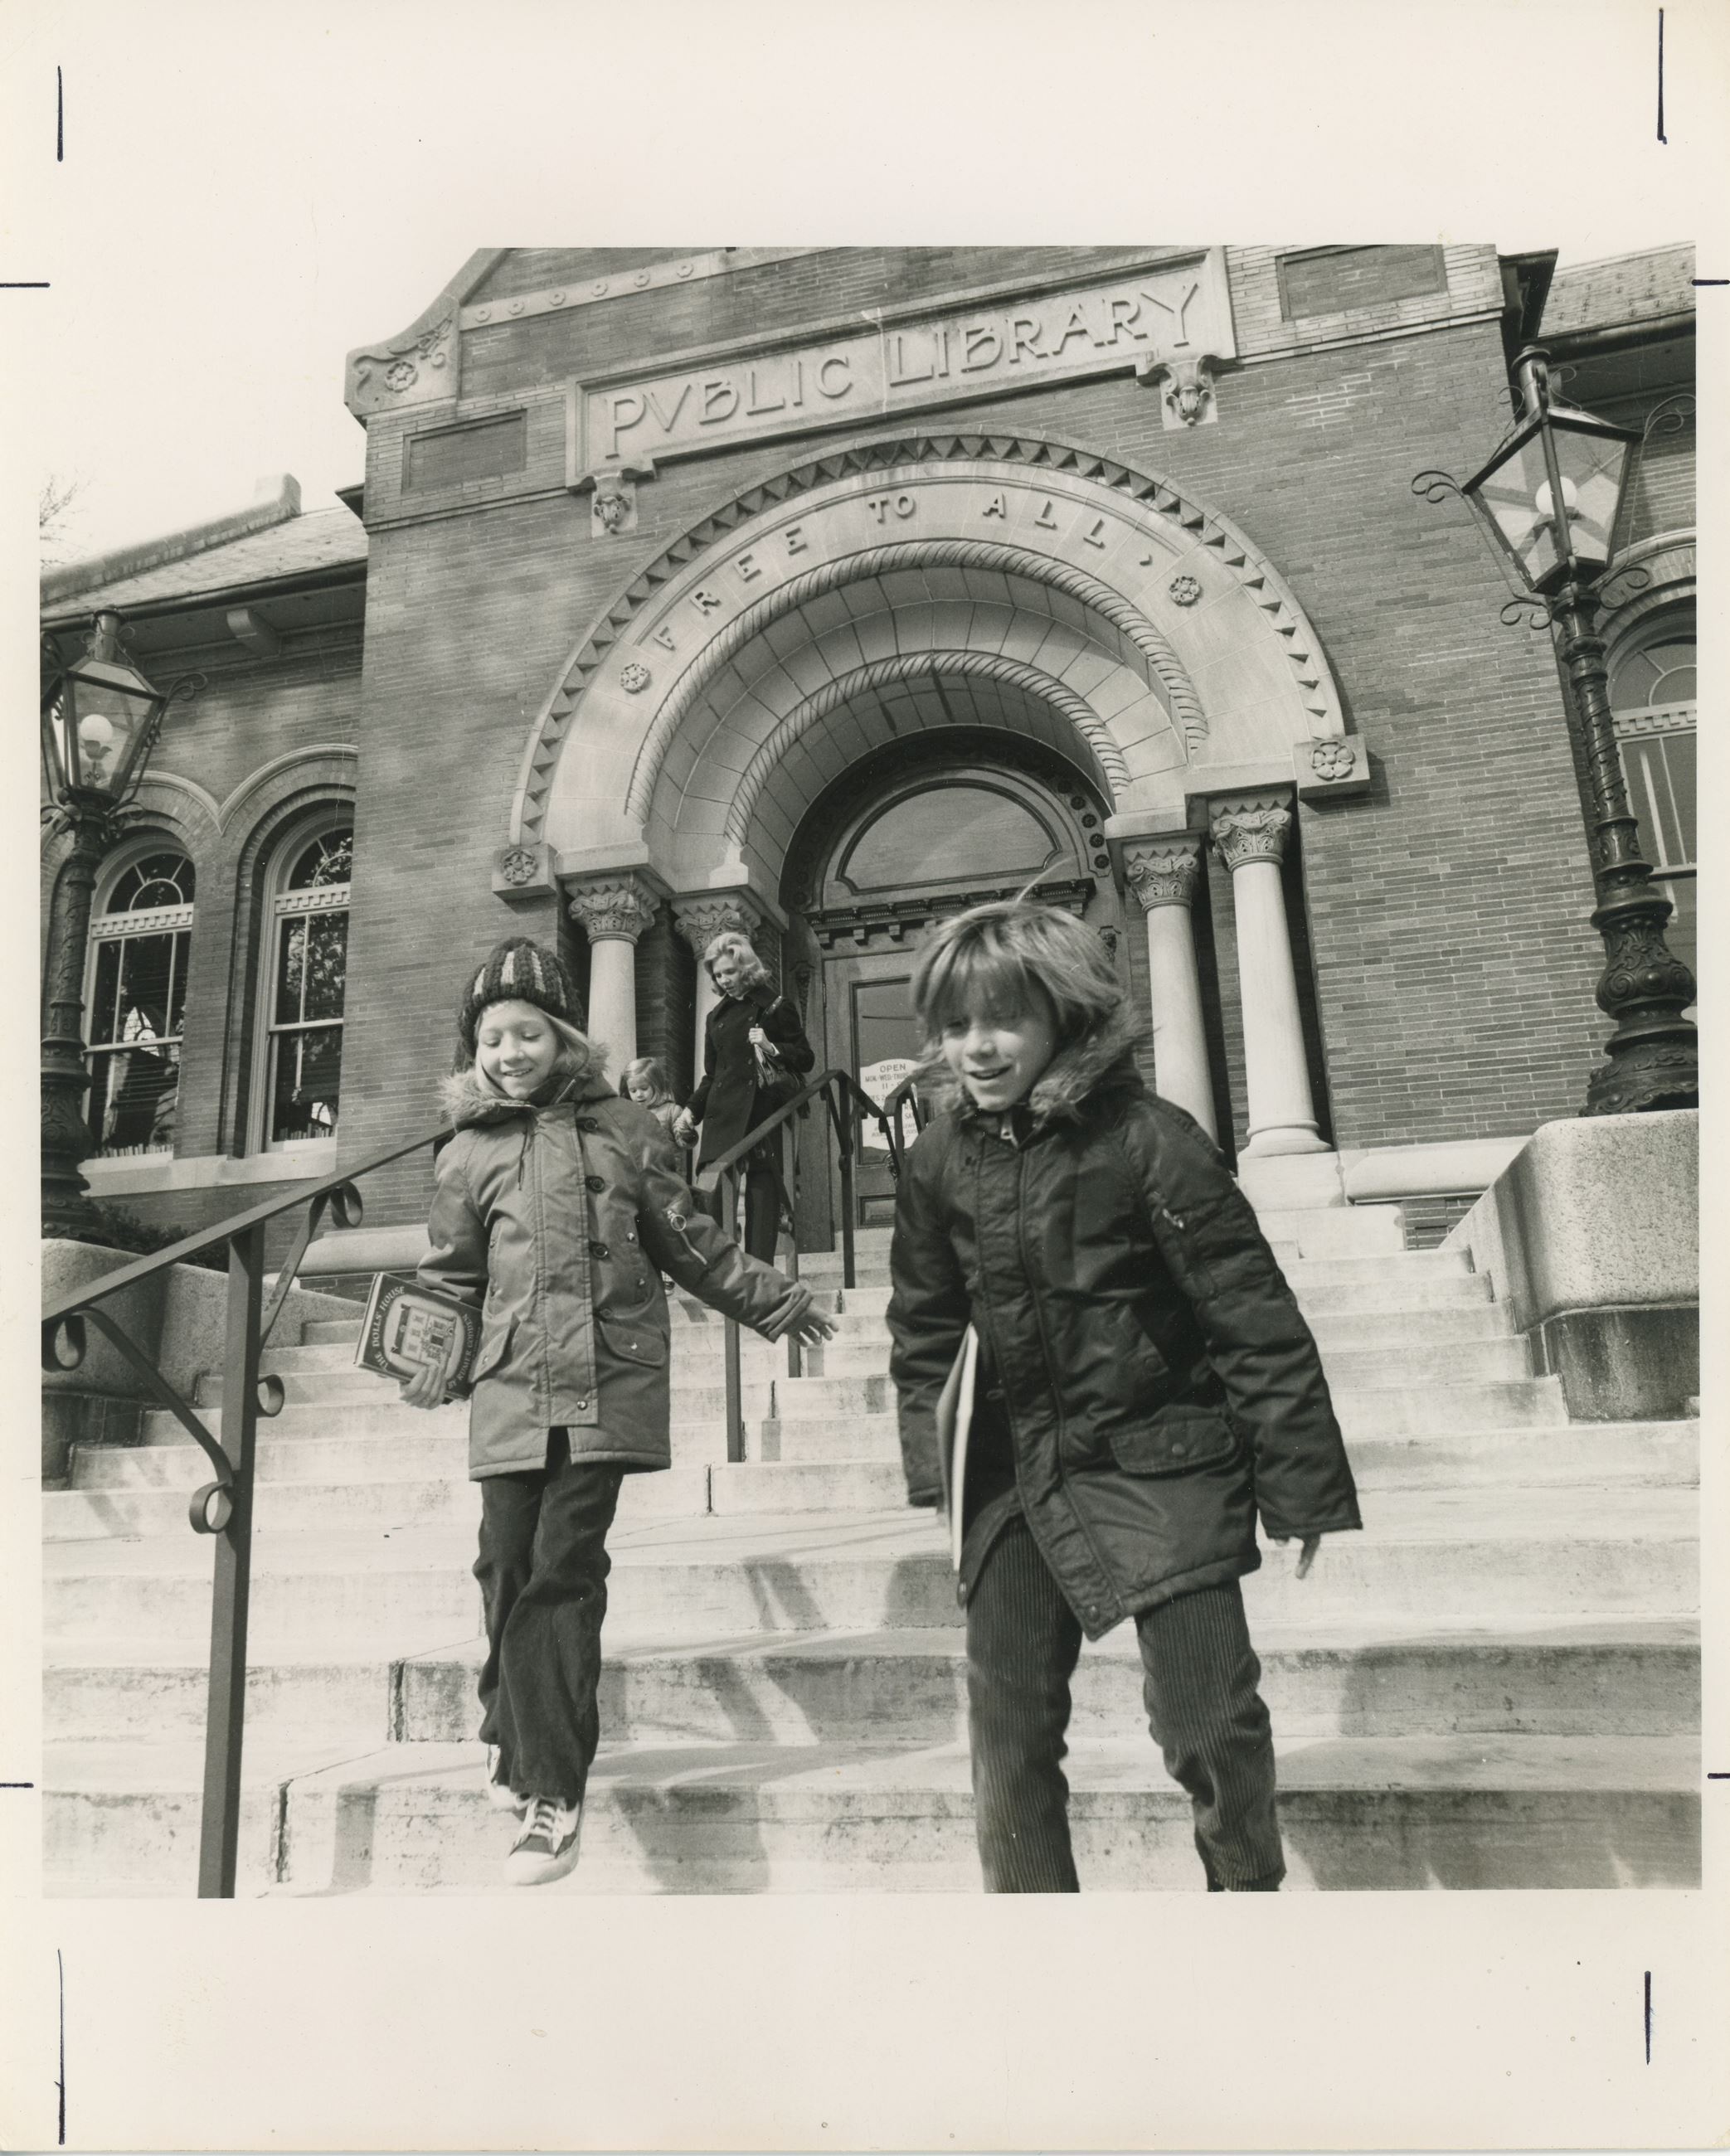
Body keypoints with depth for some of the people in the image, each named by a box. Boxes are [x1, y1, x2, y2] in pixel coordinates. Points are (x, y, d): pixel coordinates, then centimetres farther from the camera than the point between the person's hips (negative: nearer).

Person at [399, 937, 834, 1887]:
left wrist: (775, 1303, 17)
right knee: (510, 1571, 1)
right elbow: (451, 1277, 16)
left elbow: (688, 1243, 15)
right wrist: (433, 1364, 5)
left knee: (564, 1573, -4)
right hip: (512, 1390, 1)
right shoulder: (471, 1152, 10)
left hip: (607, 1388, -1)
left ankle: (550, 1790, 5)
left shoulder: (623, 1130, 8)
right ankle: (517, 1737, 28)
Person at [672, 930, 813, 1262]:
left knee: (762, 1191, -3)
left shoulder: (774, 1007, 3)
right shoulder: (717, 1017, 17)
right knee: (710, 1190, -10)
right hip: (723, 1116, 4)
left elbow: (806, 1060, 2)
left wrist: (771, 1048, -14)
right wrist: (692, 1112, 8)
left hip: (763, 1114, -4)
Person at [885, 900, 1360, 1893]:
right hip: (1016, 1472, 4)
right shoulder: (940, 1160, -1)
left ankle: (1250, 1883, 31)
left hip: (1161, 1464, -4)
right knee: (1009, 1729, 6)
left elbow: (1256, 1317, -12)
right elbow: (925, 1329, 11)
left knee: (1209, 1718, 0)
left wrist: (1305, 1486, -10)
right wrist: (933, 1470, 7)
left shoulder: (1148, 1140, -15)